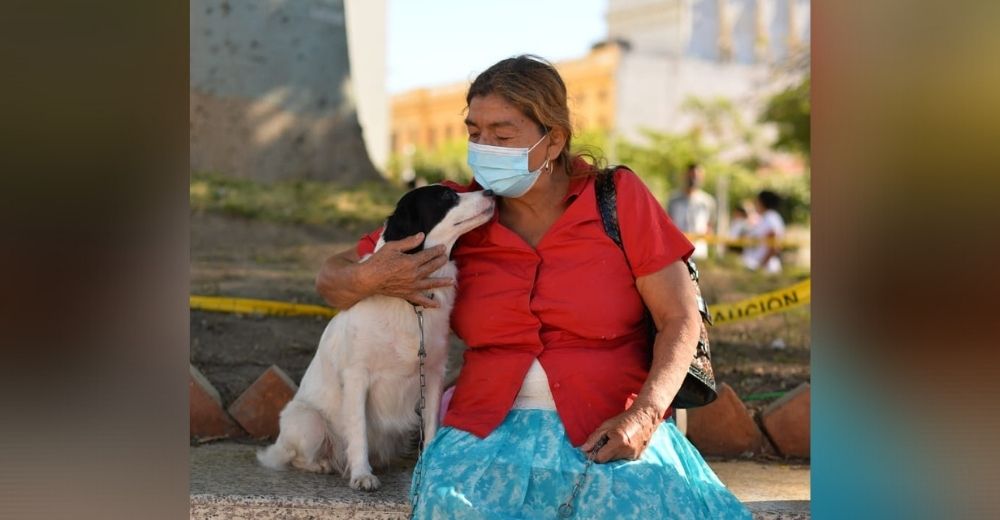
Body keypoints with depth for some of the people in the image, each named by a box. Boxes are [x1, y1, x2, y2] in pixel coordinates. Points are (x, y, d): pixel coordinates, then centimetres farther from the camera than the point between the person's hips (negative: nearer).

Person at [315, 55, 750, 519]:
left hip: (609, 430, 0)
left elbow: (680, 318, 0)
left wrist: (644, 414, -16)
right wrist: (367, 280, -15)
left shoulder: (619, 198, 0)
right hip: (491, 427, 0)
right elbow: (331, 278, 10)